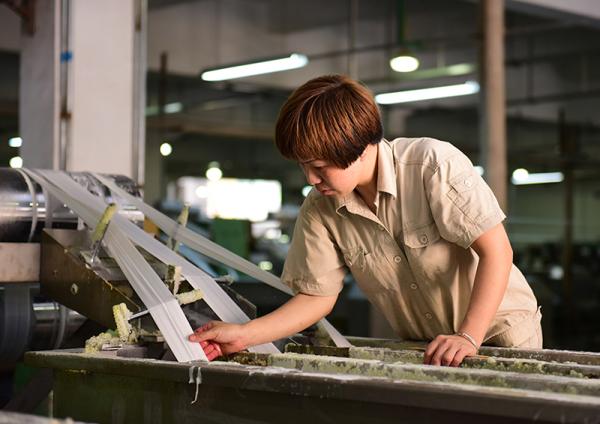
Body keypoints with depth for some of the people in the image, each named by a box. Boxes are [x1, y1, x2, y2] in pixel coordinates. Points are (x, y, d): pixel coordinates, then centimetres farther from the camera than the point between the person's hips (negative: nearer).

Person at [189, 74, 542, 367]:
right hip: (419, 345, 5)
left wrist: (468, 338, -29)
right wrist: (243, 335, -14)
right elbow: (317, 296, -1)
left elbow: (496, 250, -21)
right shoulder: (320, 211, -7)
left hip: (498, 329, -4)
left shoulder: (434, 164, -21)